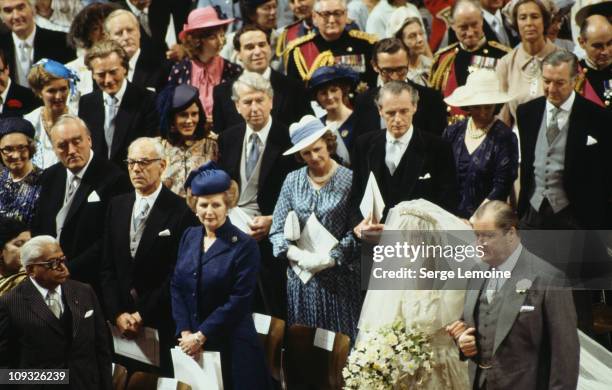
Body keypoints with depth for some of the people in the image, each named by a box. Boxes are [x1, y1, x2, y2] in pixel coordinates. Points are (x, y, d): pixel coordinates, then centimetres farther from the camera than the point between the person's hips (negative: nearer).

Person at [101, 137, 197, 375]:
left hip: (162, 324, -4)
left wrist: (143, 316, -12)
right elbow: (107, 268, 9)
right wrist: (117, 314, -3)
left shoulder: (180, 211, -7)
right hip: (121, 322, 4)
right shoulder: (117, 206, 10)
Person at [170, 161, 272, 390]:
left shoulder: (244, 246, -9)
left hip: (231, 346, -5)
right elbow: (176, 287, 8)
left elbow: (239, 301, -14)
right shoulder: (189, 237, 8)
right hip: (190, 345, 5)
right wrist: (185, 332, -5)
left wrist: (201, 336, -15)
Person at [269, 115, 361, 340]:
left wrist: (329, 259, -17)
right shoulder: (293, 181, 7)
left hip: (339, 277, -3)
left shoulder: (349, 180, -3)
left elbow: (354, 234, -6)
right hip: (301, 277, 3)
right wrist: (298, 255, -13)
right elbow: (278, 231, 4)